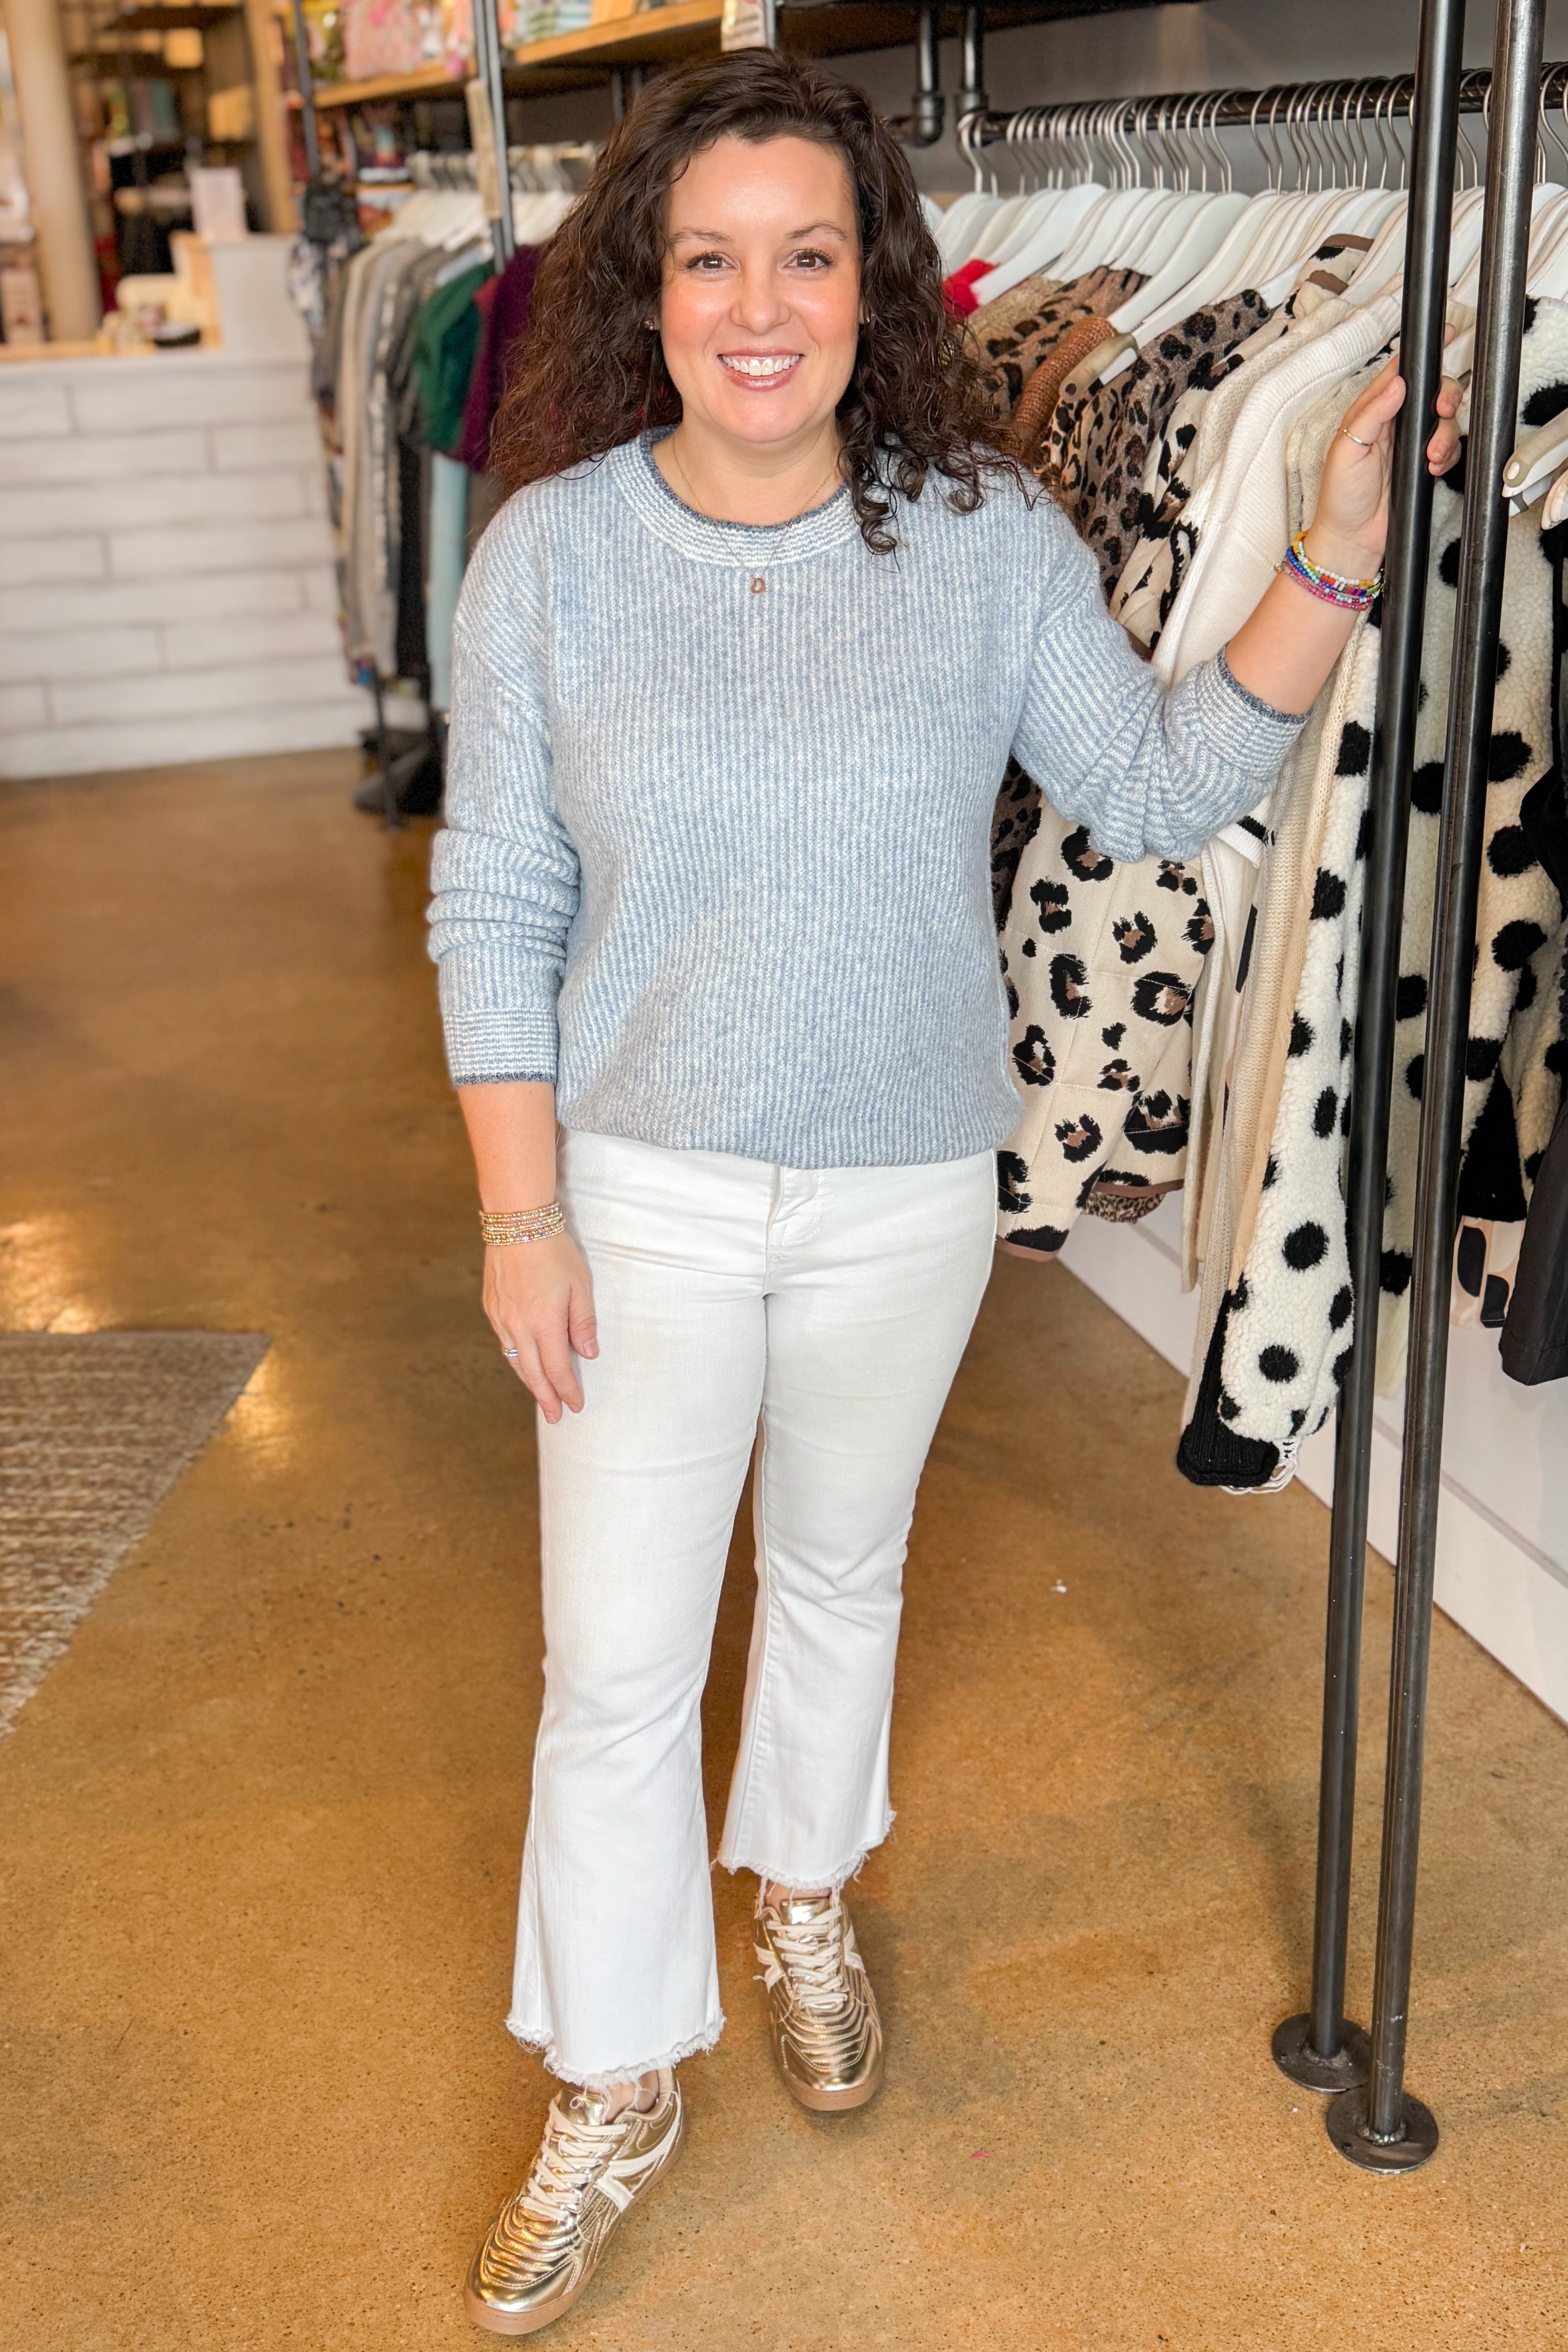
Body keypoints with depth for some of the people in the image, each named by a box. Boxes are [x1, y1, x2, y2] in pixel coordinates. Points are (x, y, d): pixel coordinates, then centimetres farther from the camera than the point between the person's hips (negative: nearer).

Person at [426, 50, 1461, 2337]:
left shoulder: (988, 533, -7)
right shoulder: (549, 552, -10)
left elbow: (1159, 786, -2)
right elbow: (496, 902, -6)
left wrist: (1337, 558, -12)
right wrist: (521, 1211, -8)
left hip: (903, 1192, 1)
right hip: (643, 1185, -1)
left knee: (842, 1571, 22)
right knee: (616, 1660, 5)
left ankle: (802, 1891, 51)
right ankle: (612, 2094, 28)